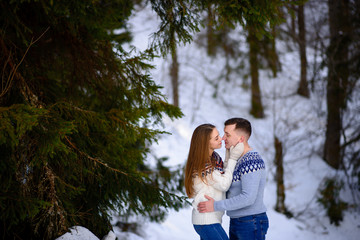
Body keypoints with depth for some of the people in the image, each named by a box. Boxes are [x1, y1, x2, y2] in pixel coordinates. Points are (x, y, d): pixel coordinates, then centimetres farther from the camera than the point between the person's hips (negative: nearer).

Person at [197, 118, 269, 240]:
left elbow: (248, 198, -28)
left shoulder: (251, 161, -20)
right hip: (236, 223, 10)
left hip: (251, 224, -10)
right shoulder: (239, 159, 12)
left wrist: (215, 206, -23)